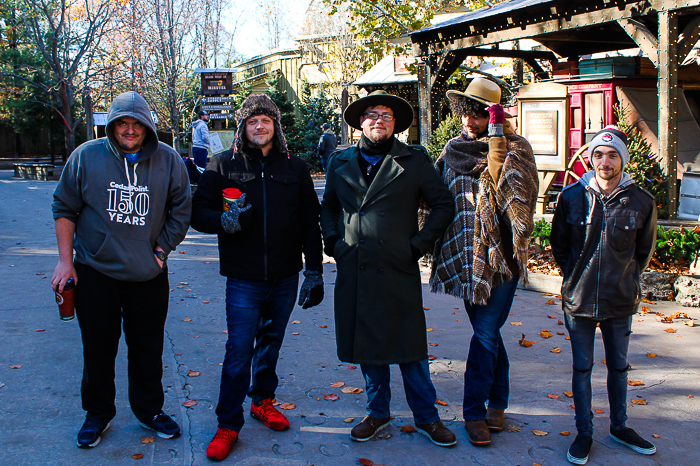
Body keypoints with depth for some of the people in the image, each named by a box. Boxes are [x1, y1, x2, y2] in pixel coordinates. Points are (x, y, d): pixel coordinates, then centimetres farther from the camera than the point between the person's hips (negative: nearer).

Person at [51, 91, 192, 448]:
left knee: (148, 348, 11)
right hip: (95, 272, 0)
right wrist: (65, 259, 0)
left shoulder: (169, 161, -2)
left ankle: (149, 409, 30)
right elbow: (64, 208, 4)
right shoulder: (86, 157, -3)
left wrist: (160, 251, -2)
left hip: (148, 274, 1)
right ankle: (97, 413, 30)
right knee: (98, 349, 11)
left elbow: (180, 213, 5)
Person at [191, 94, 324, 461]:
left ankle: (262, 400, 36)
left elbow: (310, 223, 7)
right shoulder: (224, 165, 1)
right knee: (239, 349, -3)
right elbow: (198, 211, 1)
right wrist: (225, 220, -20)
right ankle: (228, 424, 8)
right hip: (243, 278, -2)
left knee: (271, 342, 17)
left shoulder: (295, 168, 6)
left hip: (285, 277, 3)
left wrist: (314, 271, 4)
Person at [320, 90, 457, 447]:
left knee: (410, 347, 3)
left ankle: (426, 417, 20)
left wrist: (418, 244, -5)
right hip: (354, 271, 3)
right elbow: (328, 206, 23)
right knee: (366, 343, 11)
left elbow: (444, 205, 3)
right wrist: (332, 241, 7)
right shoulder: (340, 163, 11)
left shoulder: (414, 161, 2)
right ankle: (377, 412, 29)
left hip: (399, 271, -3)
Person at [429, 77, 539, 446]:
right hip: (465, 253, 4)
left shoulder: (515, 147, -1)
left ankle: (475, 411, 11)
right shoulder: (454, 147, 12)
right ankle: (498, 399, 25)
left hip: (497, 251, -4)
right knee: (486, 330, 12)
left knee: (485, 332, -3)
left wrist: (495, 131, -20)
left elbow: (501, 177, -21)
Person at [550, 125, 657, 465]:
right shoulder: (571, 197, -6)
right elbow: (558, 244, 8)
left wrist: (626, 278, 8)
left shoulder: (641, 202, -6)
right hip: (578, 300, 0)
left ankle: (619, 427, 35)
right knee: (582, 368, 9)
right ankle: (584, 433, 23)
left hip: (621, 301, 1)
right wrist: (576, 276, 8)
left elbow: (645, 250, 10)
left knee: (618, 366, 16)